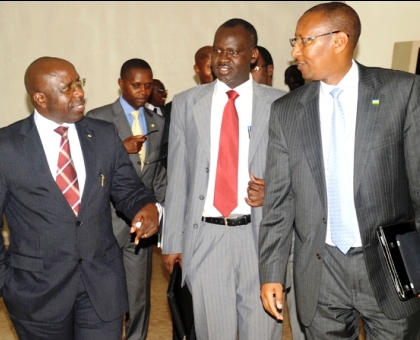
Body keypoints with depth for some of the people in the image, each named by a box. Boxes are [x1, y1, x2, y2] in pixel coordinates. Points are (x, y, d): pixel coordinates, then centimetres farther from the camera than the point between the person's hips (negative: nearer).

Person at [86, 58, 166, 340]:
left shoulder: (159, 122, 10)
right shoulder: (97, 118, -2)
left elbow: (161, 174, 13)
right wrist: (120, 149, -18)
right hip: (108, 222, -3)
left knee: (140, 298, 12)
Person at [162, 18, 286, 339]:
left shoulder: (279, 103, 1)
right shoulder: (186, 103, 4)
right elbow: (177, 176, 4)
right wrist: (172, 240, 3)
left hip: (260, 234, 0)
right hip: (204, 236, 1)